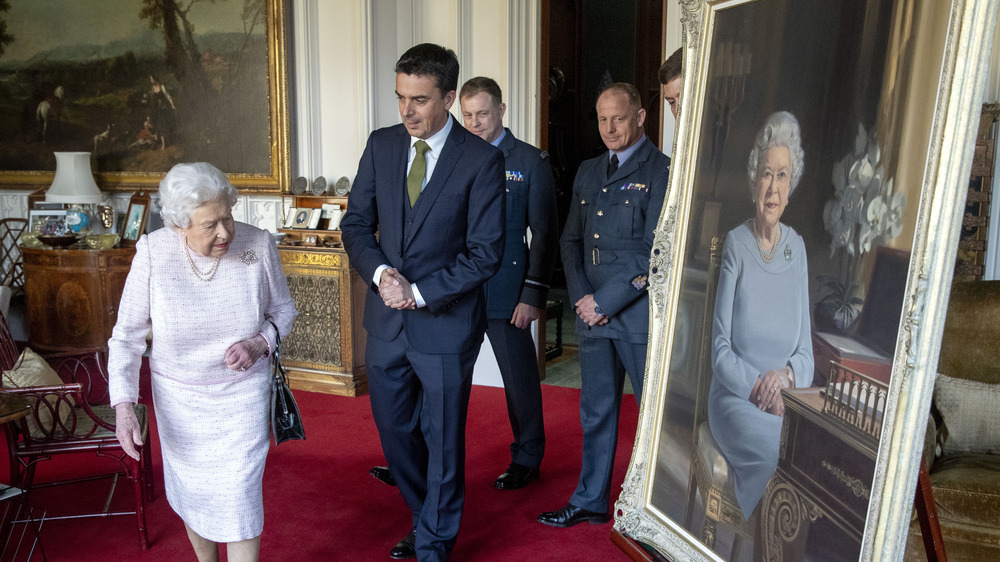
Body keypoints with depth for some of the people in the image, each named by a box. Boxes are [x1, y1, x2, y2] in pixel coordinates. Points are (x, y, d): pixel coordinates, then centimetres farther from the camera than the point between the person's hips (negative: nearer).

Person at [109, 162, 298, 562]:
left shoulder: (258, 245, -17)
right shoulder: (153, 254, -18)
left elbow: (283, 309, 0)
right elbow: (127, 335, -9)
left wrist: (259, 343, -20)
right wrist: (123, 405, -18)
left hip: (243, 394, -1)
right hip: (178, 397, 1)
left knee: (239, 499, 1)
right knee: (191, 492, 19)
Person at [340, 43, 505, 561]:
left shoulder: (481, 160, -11)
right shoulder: (381, 145, 2)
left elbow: (485, 251, -13)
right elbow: (356, 222, 7)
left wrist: (420, 293, -18)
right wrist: (378, 271, -12)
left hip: (445, 323, -5)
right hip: (386, 319, 5)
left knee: (443, 440, 10)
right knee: (394, 432, 17)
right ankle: (429, 518, 41)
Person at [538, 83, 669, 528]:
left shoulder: (662, 171, -7)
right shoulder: (588, 171, 15)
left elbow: (655, 253, -13)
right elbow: (571, 240, 16)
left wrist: (604, 300, -12)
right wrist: (580, 298, 1)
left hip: (641, 312, -6)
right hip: (591, 311, 6)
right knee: (596, 410, 14)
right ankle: (590, 501, 27)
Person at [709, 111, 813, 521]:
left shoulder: (796, 248, 7)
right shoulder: (735, 244, -5)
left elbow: (806, 353, 8)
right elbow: (720, 351, -7)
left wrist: (786, 375, -12)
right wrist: (758, 389, -19)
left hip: (782, 401, 4)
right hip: (734, 399, -3)